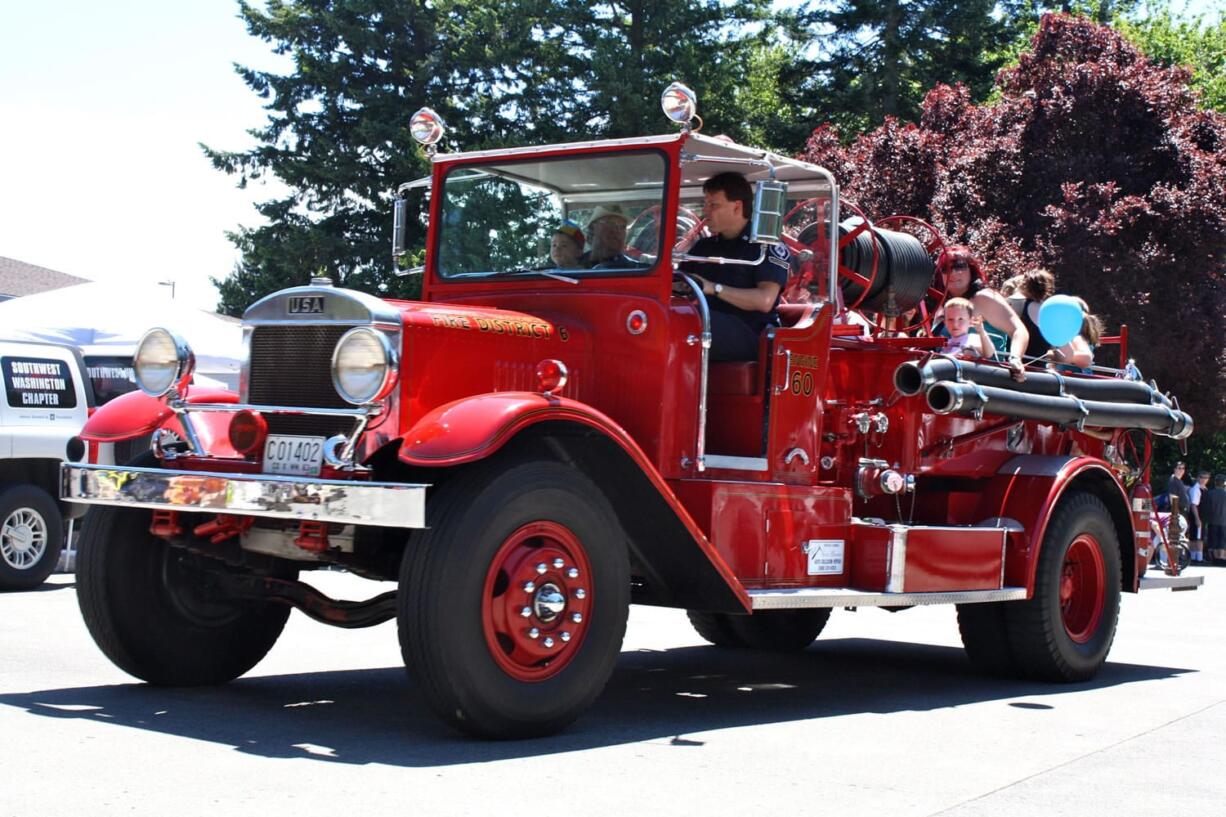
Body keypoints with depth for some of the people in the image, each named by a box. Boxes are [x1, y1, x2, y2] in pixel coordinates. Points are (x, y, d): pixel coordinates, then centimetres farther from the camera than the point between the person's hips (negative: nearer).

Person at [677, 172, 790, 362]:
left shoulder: (768, 246, 2)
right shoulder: (703, 246, 25)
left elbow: (765, 301, -12)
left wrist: (715, 288, -14)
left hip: (749, 334, -6)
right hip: (706, 325, 6)